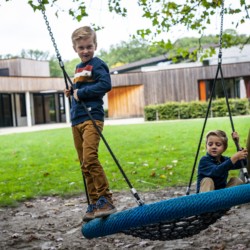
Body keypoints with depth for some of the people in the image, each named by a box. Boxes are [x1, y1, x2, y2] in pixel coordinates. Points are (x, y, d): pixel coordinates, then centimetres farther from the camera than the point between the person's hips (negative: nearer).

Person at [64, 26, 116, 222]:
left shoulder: (98, 65, -4)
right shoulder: (79, 68, 20)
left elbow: (106, 84, -19)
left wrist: (81, 93, -14)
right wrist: (72, 92, 10)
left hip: (92, 117, -8)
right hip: (77, 120, 9)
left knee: (90, 159, -22)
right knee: (84, 165, 7)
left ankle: (106, 201, -16)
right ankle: (95, 204, 13)